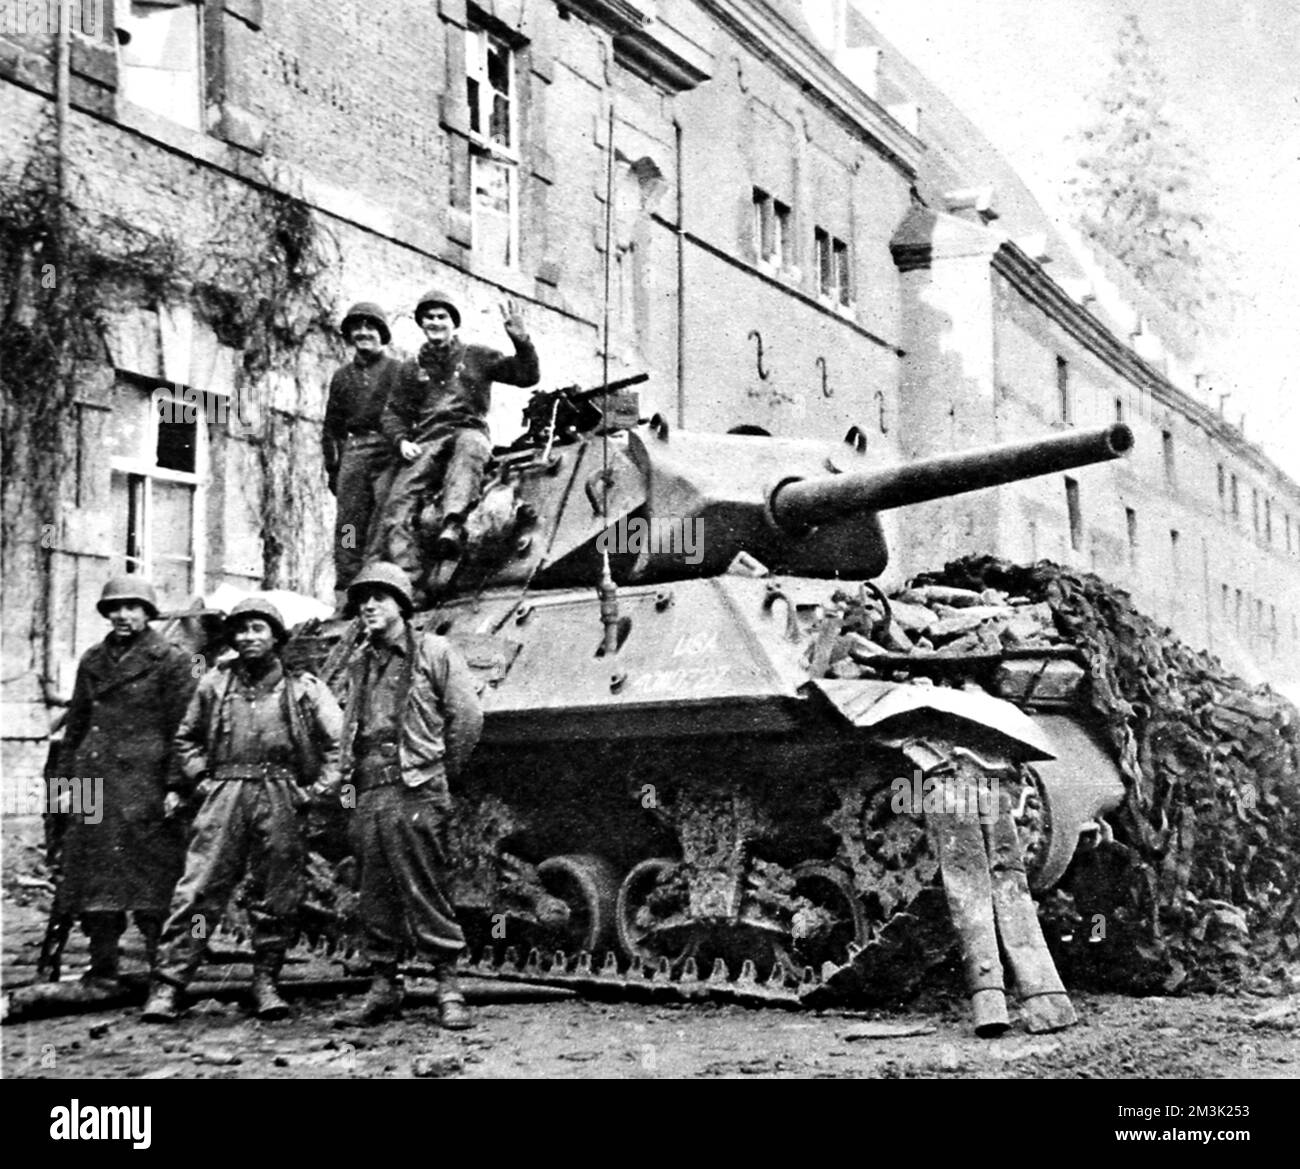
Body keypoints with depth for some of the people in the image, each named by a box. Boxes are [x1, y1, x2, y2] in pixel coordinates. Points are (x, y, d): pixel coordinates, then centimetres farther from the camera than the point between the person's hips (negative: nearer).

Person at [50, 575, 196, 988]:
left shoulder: (171, 661, -1)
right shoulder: (92, 661, 16)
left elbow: (180, 729, -6)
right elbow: (75, 725, 19)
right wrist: (64, 780, 13)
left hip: (146, 780, -5)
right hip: (95, 778, 5)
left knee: (152, 875, -5)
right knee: (95, 876, 5)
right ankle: (102, 966, 13)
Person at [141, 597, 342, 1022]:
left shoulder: (303, 688, 6)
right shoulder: (215, 684, 11)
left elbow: (338, 741, 5)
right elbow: (187, 738, 21)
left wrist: (319, 789, -1)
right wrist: (200, 778, 7)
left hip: (280, 799, 0)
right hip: (225, 794, 0)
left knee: (276, 898, 3)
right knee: (198, 892, -5)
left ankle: (266, 982, 15)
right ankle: (168, 983, -3)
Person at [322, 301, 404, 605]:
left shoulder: (398, 370, 11)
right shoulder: (342, 376, 22)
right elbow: (331, 426, 21)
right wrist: (332, 466, 13)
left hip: (388, 452, -3)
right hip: (353, 451, 3)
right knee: (349, 520, -5)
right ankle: (346, 588, -8)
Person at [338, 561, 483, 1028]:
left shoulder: (433, 652, 1)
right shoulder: (359, 665, 17)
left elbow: (467, 717, 1)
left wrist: (442, 773, 5)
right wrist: (346, 771, 12)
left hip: (414, 793, -5)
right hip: (367, 795, 5)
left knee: (425, 893, -5)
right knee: (375, 897, 8)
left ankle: (448, 988, 3)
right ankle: (383, 985, 17)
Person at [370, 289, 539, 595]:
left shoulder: (476, 357, 16)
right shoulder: (412, 369, 23)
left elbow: (527, 376, 9)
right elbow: (394, 412, 21)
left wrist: (520, 339, -7)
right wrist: (401, 440, 0)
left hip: (468, 433, -2)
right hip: (426, 443, 2)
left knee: (469, 445, -41)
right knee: (399, 501, -24)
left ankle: (453, 524, -58)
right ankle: (406, 574, -35)